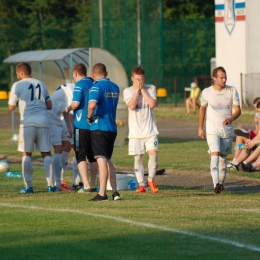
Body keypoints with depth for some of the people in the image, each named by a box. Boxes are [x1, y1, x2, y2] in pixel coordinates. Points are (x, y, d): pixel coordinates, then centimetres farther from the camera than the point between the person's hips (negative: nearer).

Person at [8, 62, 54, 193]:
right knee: (46, 154, 6)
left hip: (27, 122, -3)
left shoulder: (17, 85, 1)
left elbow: (11, 107, 4)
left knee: (26, 154, 4)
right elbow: (49, 105, 16)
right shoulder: (41, 84, 15)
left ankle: (28, 186, 0)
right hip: (43, 121, 3)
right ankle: (50, 184, 1)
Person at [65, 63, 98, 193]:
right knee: (93, 156, 12)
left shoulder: (79, 85, -9)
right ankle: (93, 185, 14)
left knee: (81, 156, -4)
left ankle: (86, 185, -12)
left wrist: (68, 108, 1)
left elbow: (76, 103, -17)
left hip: (81, 125, -6)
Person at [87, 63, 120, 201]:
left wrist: (89, 117, -11)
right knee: (108, 160, 16)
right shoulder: (115, 87, 11)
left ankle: (102, 193, -8)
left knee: (102, 160, -7)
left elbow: (92, 104, -28)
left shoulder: (97, 87, -11)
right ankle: (114, 191, 13)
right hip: (112, 128, 7)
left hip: (99, 127, -7)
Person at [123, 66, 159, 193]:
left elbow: (152, 104, -13)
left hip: (150, 130, 0)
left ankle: (151, 180, 7)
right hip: (135, 131, 0)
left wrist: (142, 89, -11)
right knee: (138, 158, 2)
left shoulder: (151, 88, 2)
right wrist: (136, 90, -13)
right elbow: (132, 106, -17)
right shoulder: (128, 91, -1)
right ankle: (141, 184, 13)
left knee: (153, 153, -13)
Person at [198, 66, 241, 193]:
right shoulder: (206, 92, -4)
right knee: (215, 154, -20)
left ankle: (221, 182, 31)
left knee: (223, 157, 12)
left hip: (227, 130, 2)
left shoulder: (232, 91, -3)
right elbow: (202, 109, 12)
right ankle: (216, 184, -31)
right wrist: (200, 128, 14)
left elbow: (237, 110, -5)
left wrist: (231, 118, -27)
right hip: (212, 129, -2)